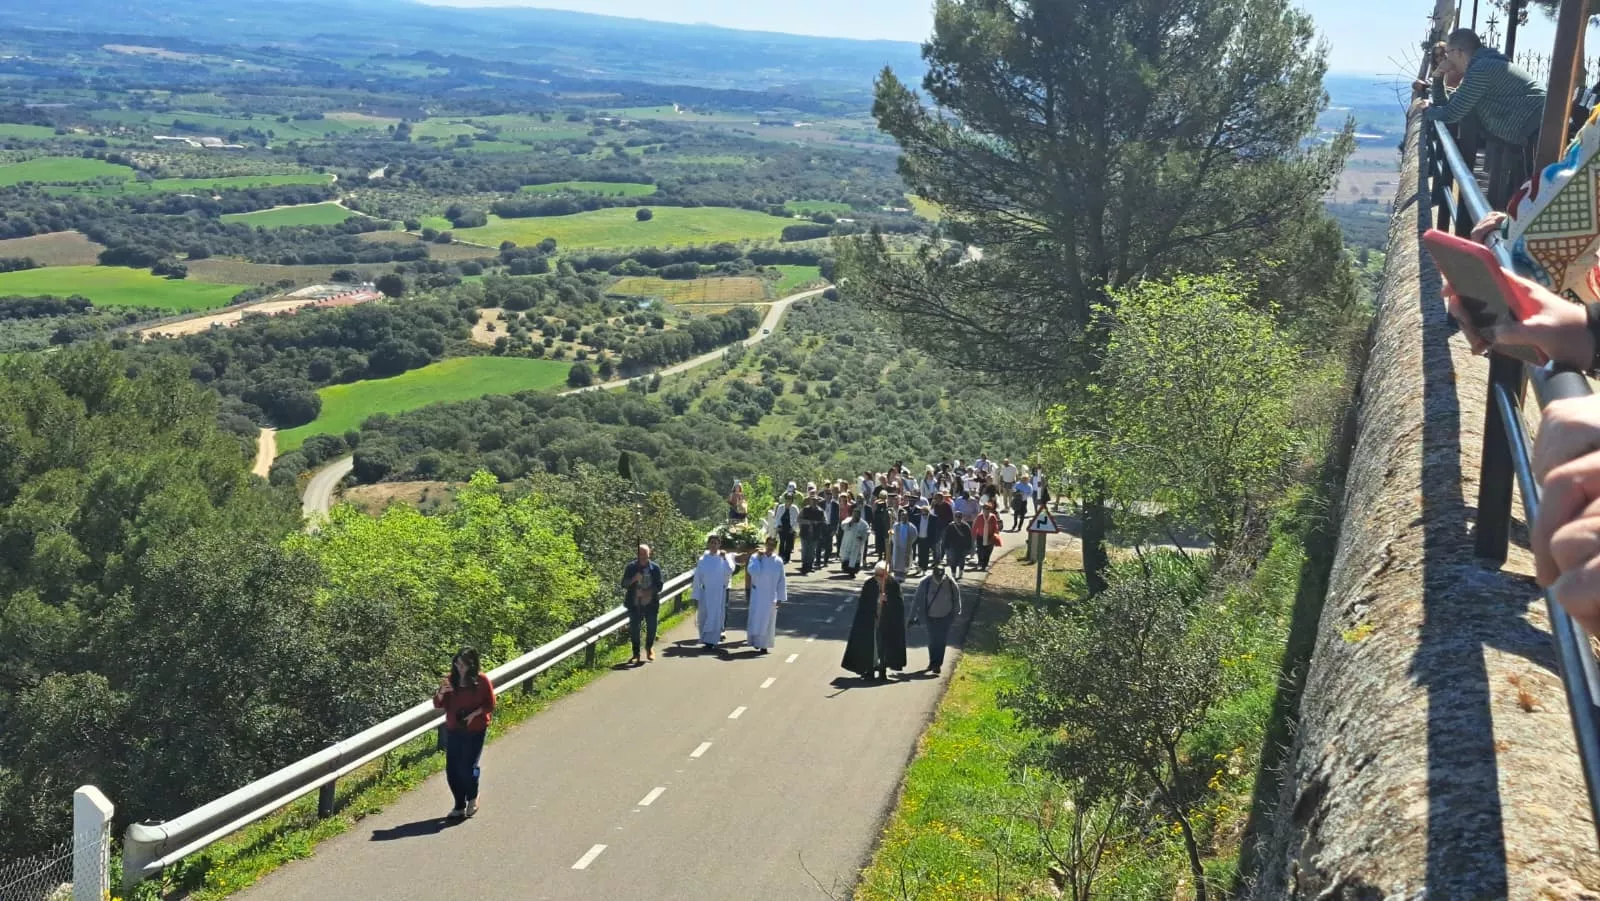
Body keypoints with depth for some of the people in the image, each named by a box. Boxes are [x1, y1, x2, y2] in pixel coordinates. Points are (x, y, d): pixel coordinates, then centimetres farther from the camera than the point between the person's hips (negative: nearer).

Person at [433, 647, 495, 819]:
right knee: (451, 769, 3)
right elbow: (438, 705, 3)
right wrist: (441, 692, -16)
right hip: (453, 730, 4)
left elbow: (490, 704, -2)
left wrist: (475, 713, -17)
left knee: (468, 766, -10)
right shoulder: (450, 680, 1)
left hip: (475, 730, -4)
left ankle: (473, 797, 19)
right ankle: (459, 806, 19)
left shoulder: (482, 680, -7)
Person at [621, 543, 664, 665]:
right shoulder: (630, 567, -1)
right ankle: (636, 654, 10)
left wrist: (649, 592, -17)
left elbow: (659, 586, -1)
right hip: (635, 603, 0)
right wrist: (634, 579, -22)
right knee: (634, 628, -1)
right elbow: (624, 584, -3)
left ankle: (649, 648, 31)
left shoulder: (655, 568, 0)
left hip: (650, 603, 1)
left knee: (651, 627, 4)